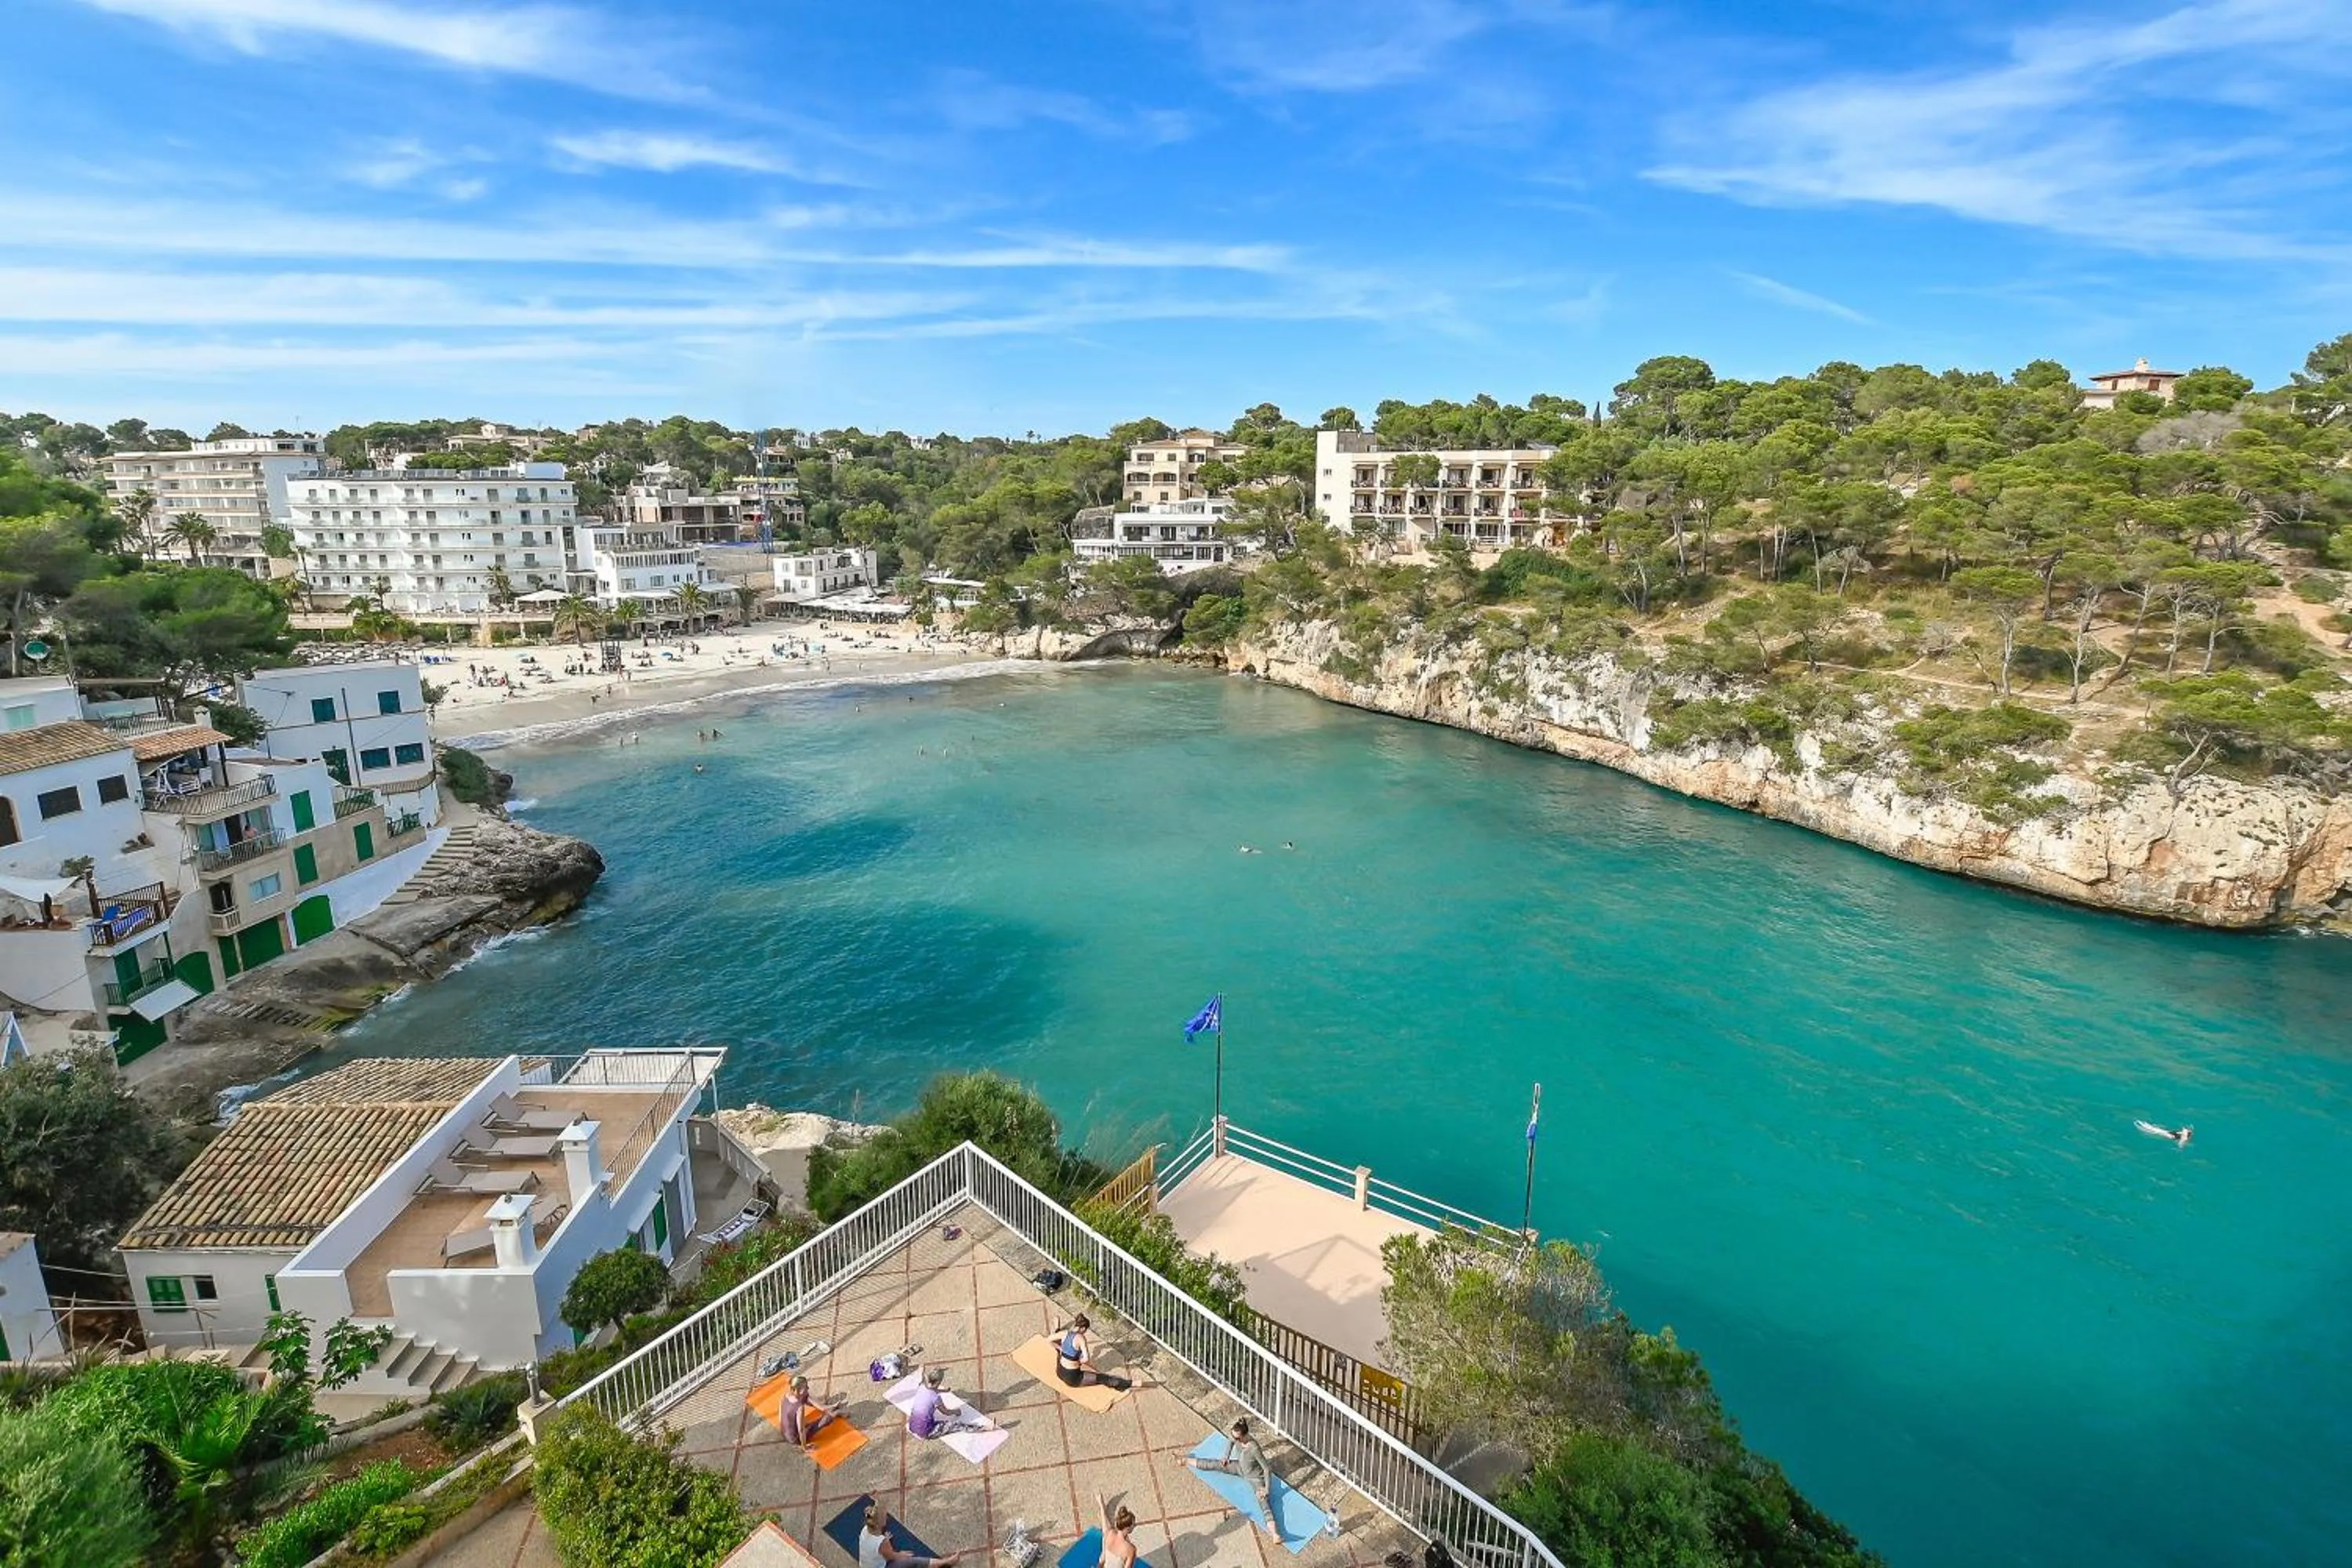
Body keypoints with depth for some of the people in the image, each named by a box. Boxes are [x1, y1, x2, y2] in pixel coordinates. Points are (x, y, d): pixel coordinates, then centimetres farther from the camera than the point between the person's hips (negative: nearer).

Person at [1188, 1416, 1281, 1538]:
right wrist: (1226, 1457, 8)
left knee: (1263, 1499, -27)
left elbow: (1267, 1468, -30)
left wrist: (1267, 1489, -27)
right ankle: (1185, 1461, 28)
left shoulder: (1254, 1448, -40)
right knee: (1214, 1464, 5)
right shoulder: (1235, 1437, -22)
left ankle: (1274, 1532, -51)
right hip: (1241, 1467, 6)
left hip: (1255, 1477, -6)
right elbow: (1230, 1440, 5)